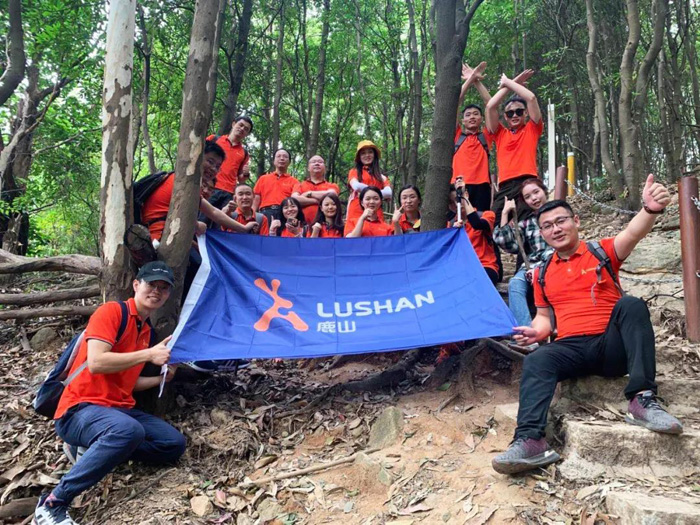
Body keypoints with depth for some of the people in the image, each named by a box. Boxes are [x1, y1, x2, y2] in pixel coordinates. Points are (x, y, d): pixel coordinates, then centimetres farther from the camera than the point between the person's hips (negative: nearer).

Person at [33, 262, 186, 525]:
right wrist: (148, 354, -18)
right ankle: (53, 504, -25)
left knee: (175, 444, -6)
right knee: (128, 429, -39)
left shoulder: (147, 331, 14)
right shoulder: (111, 311, -10)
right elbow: (96, 363, -23)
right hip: (80, 410, -8)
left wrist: (160, 378, 7)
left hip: (120, 409, 8)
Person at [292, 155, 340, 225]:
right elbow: (294, 199, -1)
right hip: (304, 224, 1)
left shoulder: (332, 186, 17)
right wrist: (317, 201, -4)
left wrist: (309, 193, 3)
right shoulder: (299, 185, 19)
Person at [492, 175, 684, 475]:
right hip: (571, 349, 2)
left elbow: (632, 234, -15)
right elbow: (544, 316, 21)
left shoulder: (603, 252, 7)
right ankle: (530, 441, -45)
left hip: (612, 345, -1)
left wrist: (650, 209, -39)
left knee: (631, 304, -29)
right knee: (535, 362, -28)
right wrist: (536, 331, -5)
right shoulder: (542, 274, 16)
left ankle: (642, 400, -33)